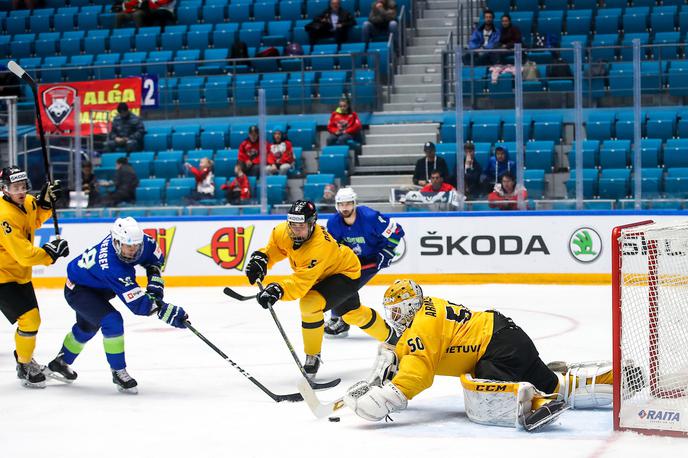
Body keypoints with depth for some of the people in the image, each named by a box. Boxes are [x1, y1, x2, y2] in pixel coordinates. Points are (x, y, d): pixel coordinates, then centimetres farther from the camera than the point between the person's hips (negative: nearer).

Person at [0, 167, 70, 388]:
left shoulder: (27, 202, -3)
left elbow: (35, 220, 21)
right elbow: (24, 255, -30)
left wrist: (45, 202, 4)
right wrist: (51, 252, -23)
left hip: (20, 274, 9)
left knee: (32, 319, 18)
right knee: (29, 319, -14)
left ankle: (24, 358, 42)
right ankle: (25, 368, 4)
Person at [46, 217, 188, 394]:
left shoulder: (138, 240, -25)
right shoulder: (111, 267, -44)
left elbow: (155, 256, -1)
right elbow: (138, 303, -44)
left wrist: (155, 281, -14)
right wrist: (171, 313, -45)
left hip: (96, 286, 9)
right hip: (78, 290, -9)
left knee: (87, 326, 29)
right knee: (112, 321, -28)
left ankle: (60, 363, 54)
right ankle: (118, 372, -11)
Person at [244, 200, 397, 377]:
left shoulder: (320, 246, -43)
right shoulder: (283, 232, -24)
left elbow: (302, 282, -48)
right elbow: (272, 249, -3)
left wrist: (278, 290, -61)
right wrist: (260, 259, -24)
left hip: (346, 274, -8)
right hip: (326, 275, 8)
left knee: (310, 304, -30)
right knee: (353, 313, 27)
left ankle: (313, 357, -12)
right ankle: (389, 336, 54)